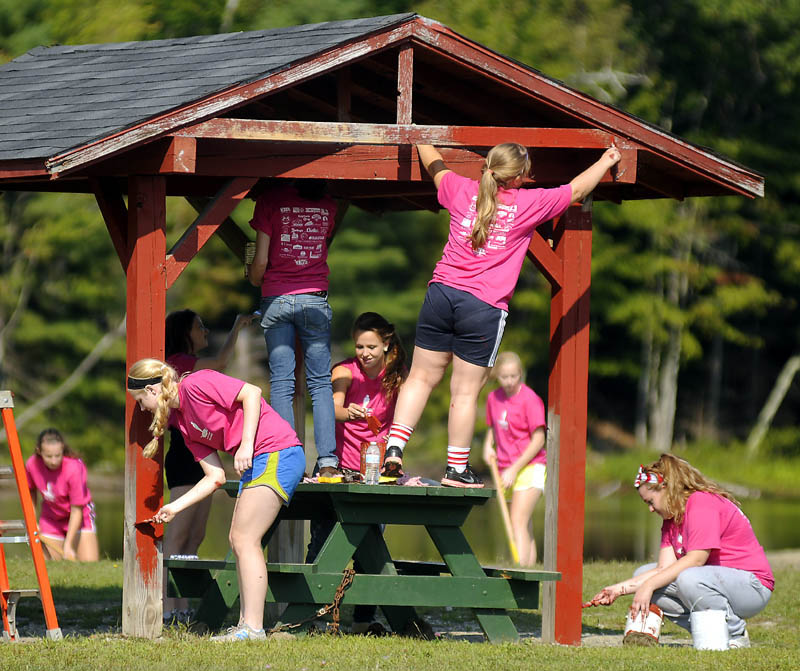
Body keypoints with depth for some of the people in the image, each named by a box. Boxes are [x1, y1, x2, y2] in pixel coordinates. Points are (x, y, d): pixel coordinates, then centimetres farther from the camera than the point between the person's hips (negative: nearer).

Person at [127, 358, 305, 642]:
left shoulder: (194, 385, -7)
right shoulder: (183, 421, 19)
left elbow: (252, 393, -13)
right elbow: (215, 477, 16)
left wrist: (247, 445, -18)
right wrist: (175, 507, 16)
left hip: (277, 454, -10)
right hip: (257, 463, 10)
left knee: (245, 539, -11)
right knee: (238, 539, 8)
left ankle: (253, 628, -14)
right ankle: (246, 625, 9)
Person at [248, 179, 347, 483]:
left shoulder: (270, 200, -3)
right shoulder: (328, 205, 5)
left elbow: (261, 260, -4)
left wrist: (254, 281, 16)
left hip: (276, 298, -2)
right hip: (315, 297, 2)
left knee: (281, 383, 0)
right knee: (320, 382, 4)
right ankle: (328, 462, -6)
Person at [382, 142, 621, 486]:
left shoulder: (463, 191, 7)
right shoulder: (529, 204, -1)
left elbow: (434, 165, 27)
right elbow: (576, 190, 12)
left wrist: (420, 137, 47)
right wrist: (605, 162, 29)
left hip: (442, 291, 4)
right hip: (484, 305, -4)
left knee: (422, 377, 12)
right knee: (465, 390, 1)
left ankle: (394, 446, 4)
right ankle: (457, 468, 7)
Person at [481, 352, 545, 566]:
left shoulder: (530, 399, -12)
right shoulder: (493, 398, 7)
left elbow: (538, 440, -14)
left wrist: (514, 469, -16)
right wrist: (488, 445, 1)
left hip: (529, 467, -7)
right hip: (507, 470, 7)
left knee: (518, 523, -21)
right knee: (524, 529, 10)